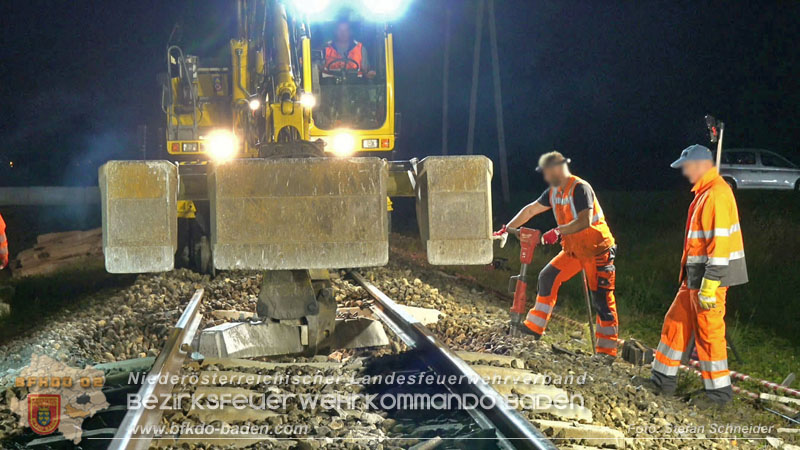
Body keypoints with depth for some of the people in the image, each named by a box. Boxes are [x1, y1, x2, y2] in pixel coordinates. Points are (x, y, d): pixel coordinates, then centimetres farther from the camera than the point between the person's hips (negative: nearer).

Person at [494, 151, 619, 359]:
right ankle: (534, 328, 12)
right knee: (547, 278, 3)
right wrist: (506, 229, 9)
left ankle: (607, 351, -3)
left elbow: (585, 221, -31)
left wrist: (558, 232, -38)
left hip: (597, 249, -8)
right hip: (573, 250, 8)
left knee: (602, 299, -7)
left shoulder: (580, 188, -20)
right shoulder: (554, 192, 6)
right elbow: (530, 210, 13)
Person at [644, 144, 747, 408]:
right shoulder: (704, 193, 15)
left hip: (711, 274, -10)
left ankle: (719, 392, 7)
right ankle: (663, 380, 23)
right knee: (676, 322, 14)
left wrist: (709, 283, -24)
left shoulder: (717, 194, -17)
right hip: (694, 276, 10)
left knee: (708, 331, -3)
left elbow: (720, 241, -23)